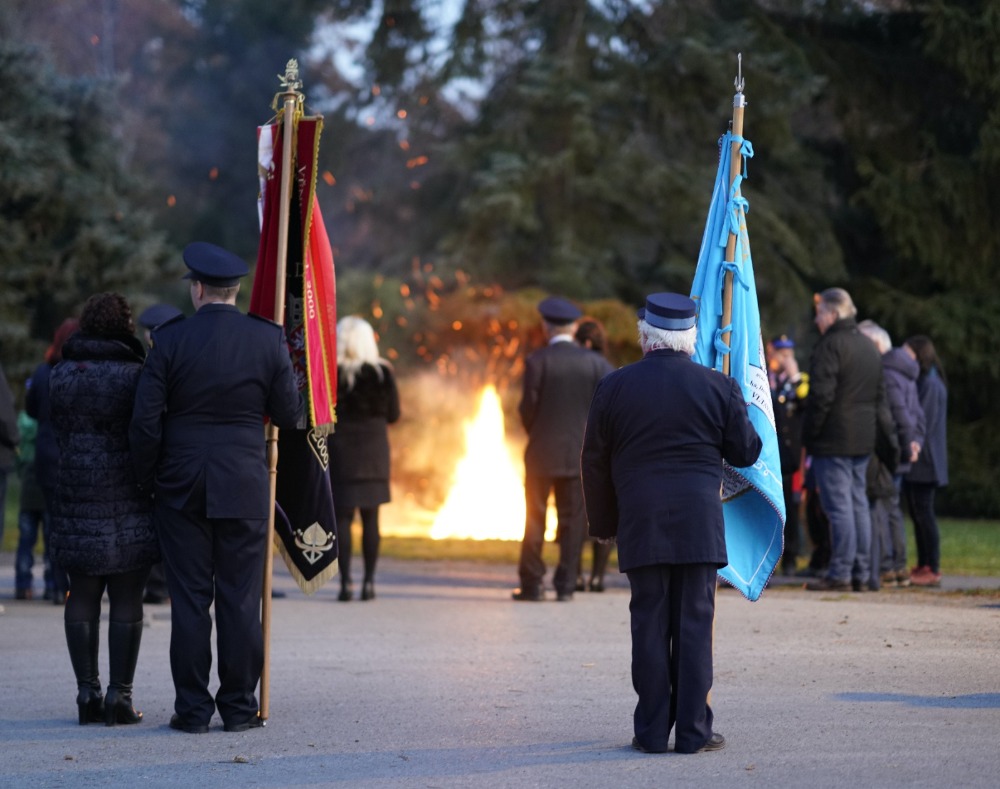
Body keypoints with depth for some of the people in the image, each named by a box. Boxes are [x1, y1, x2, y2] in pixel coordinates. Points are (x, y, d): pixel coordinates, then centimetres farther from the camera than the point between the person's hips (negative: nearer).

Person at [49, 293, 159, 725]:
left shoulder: (60, 375, 6)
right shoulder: (134, 375, -10)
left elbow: (61, 431, 12)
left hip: (75, 491, 4)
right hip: (128, 498, -4)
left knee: (82, 595, 9)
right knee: (126, 600, 0)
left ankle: (87, 690, 9)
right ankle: (119, 693, -1)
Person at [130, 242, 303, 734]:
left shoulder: (170, 340, -5)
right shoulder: (267, 339, -3)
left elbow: (145, 421, -6)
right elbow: (288, 415, 2)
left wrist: (149, 481, 7)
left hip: (181, 488, 0)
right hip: (244, 488, 1)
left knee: (189, 600, 3)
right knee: (240, 601, 5)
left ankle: (192, 709, 5)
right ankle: (239, 707, 6)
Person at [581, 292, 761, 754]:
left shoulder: (614, 387, 2)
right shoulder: (719, 388, 0)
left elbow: (595, 463, 7)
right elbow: (746, 452, 8)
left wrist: (604, 523, 18)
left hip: (640, 525, 1)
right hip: (699, 523, -1)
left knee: (649, 624, 4)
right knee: (694, 622, 2)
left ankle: (651, 730, 6)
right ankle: (693, 730, 2)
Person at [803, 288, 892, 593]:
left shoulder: (830, 345, -13)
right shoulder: (868, 346, 16)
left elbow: (821, 396, -19)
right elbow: (880, 396, 19)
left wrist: (809, 432, -10)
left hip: (833, 440, -8)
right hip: (864, 440, 8)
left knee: (838, 505, -7)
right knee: (858, 502, 11)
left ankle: (840, 573, -8)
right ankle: (860, 573, 12)